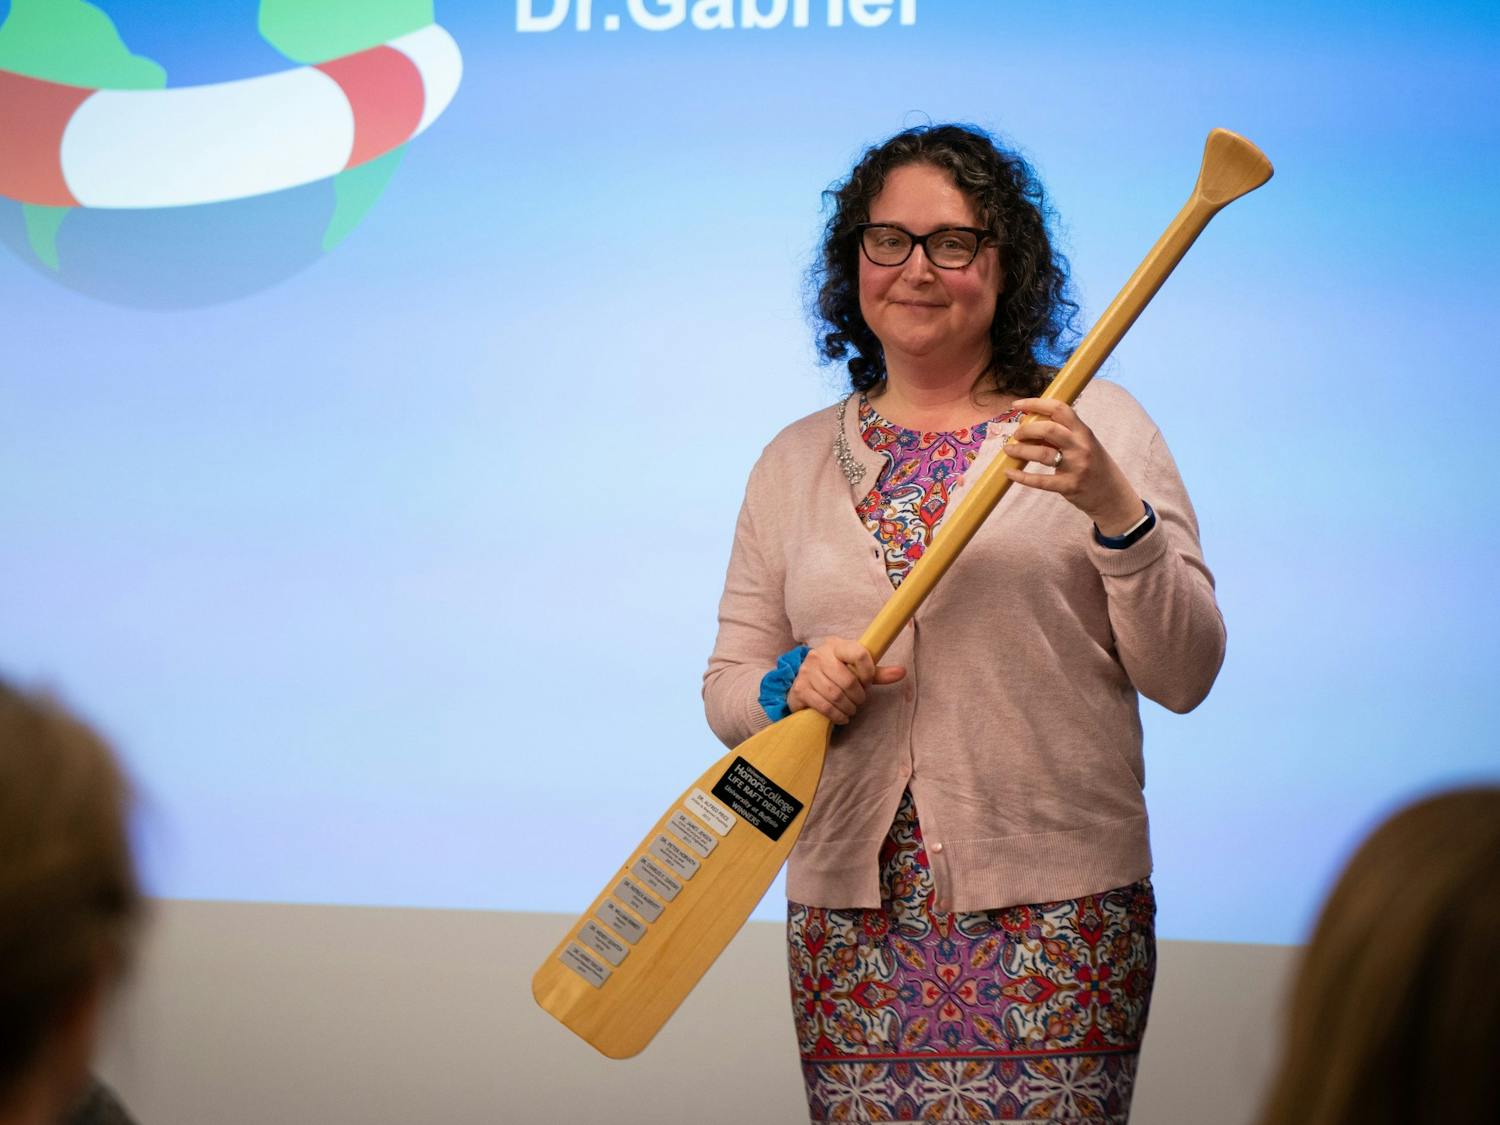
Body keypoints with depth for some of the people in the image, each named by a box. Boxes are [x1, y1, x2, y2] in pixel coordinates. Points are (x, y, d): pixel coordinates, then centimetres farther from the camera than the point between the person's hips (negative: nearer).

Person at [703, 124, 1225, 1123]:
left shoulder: (1098, 429, 4)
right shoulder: (794, 463, 13)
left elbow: (1184, 677, -1)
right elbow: (726, 690, 15)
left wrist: (1116, 508, -15)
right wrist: (792, 684, -7)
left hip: (1054, 916, -2)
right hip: (849, 918, 3)